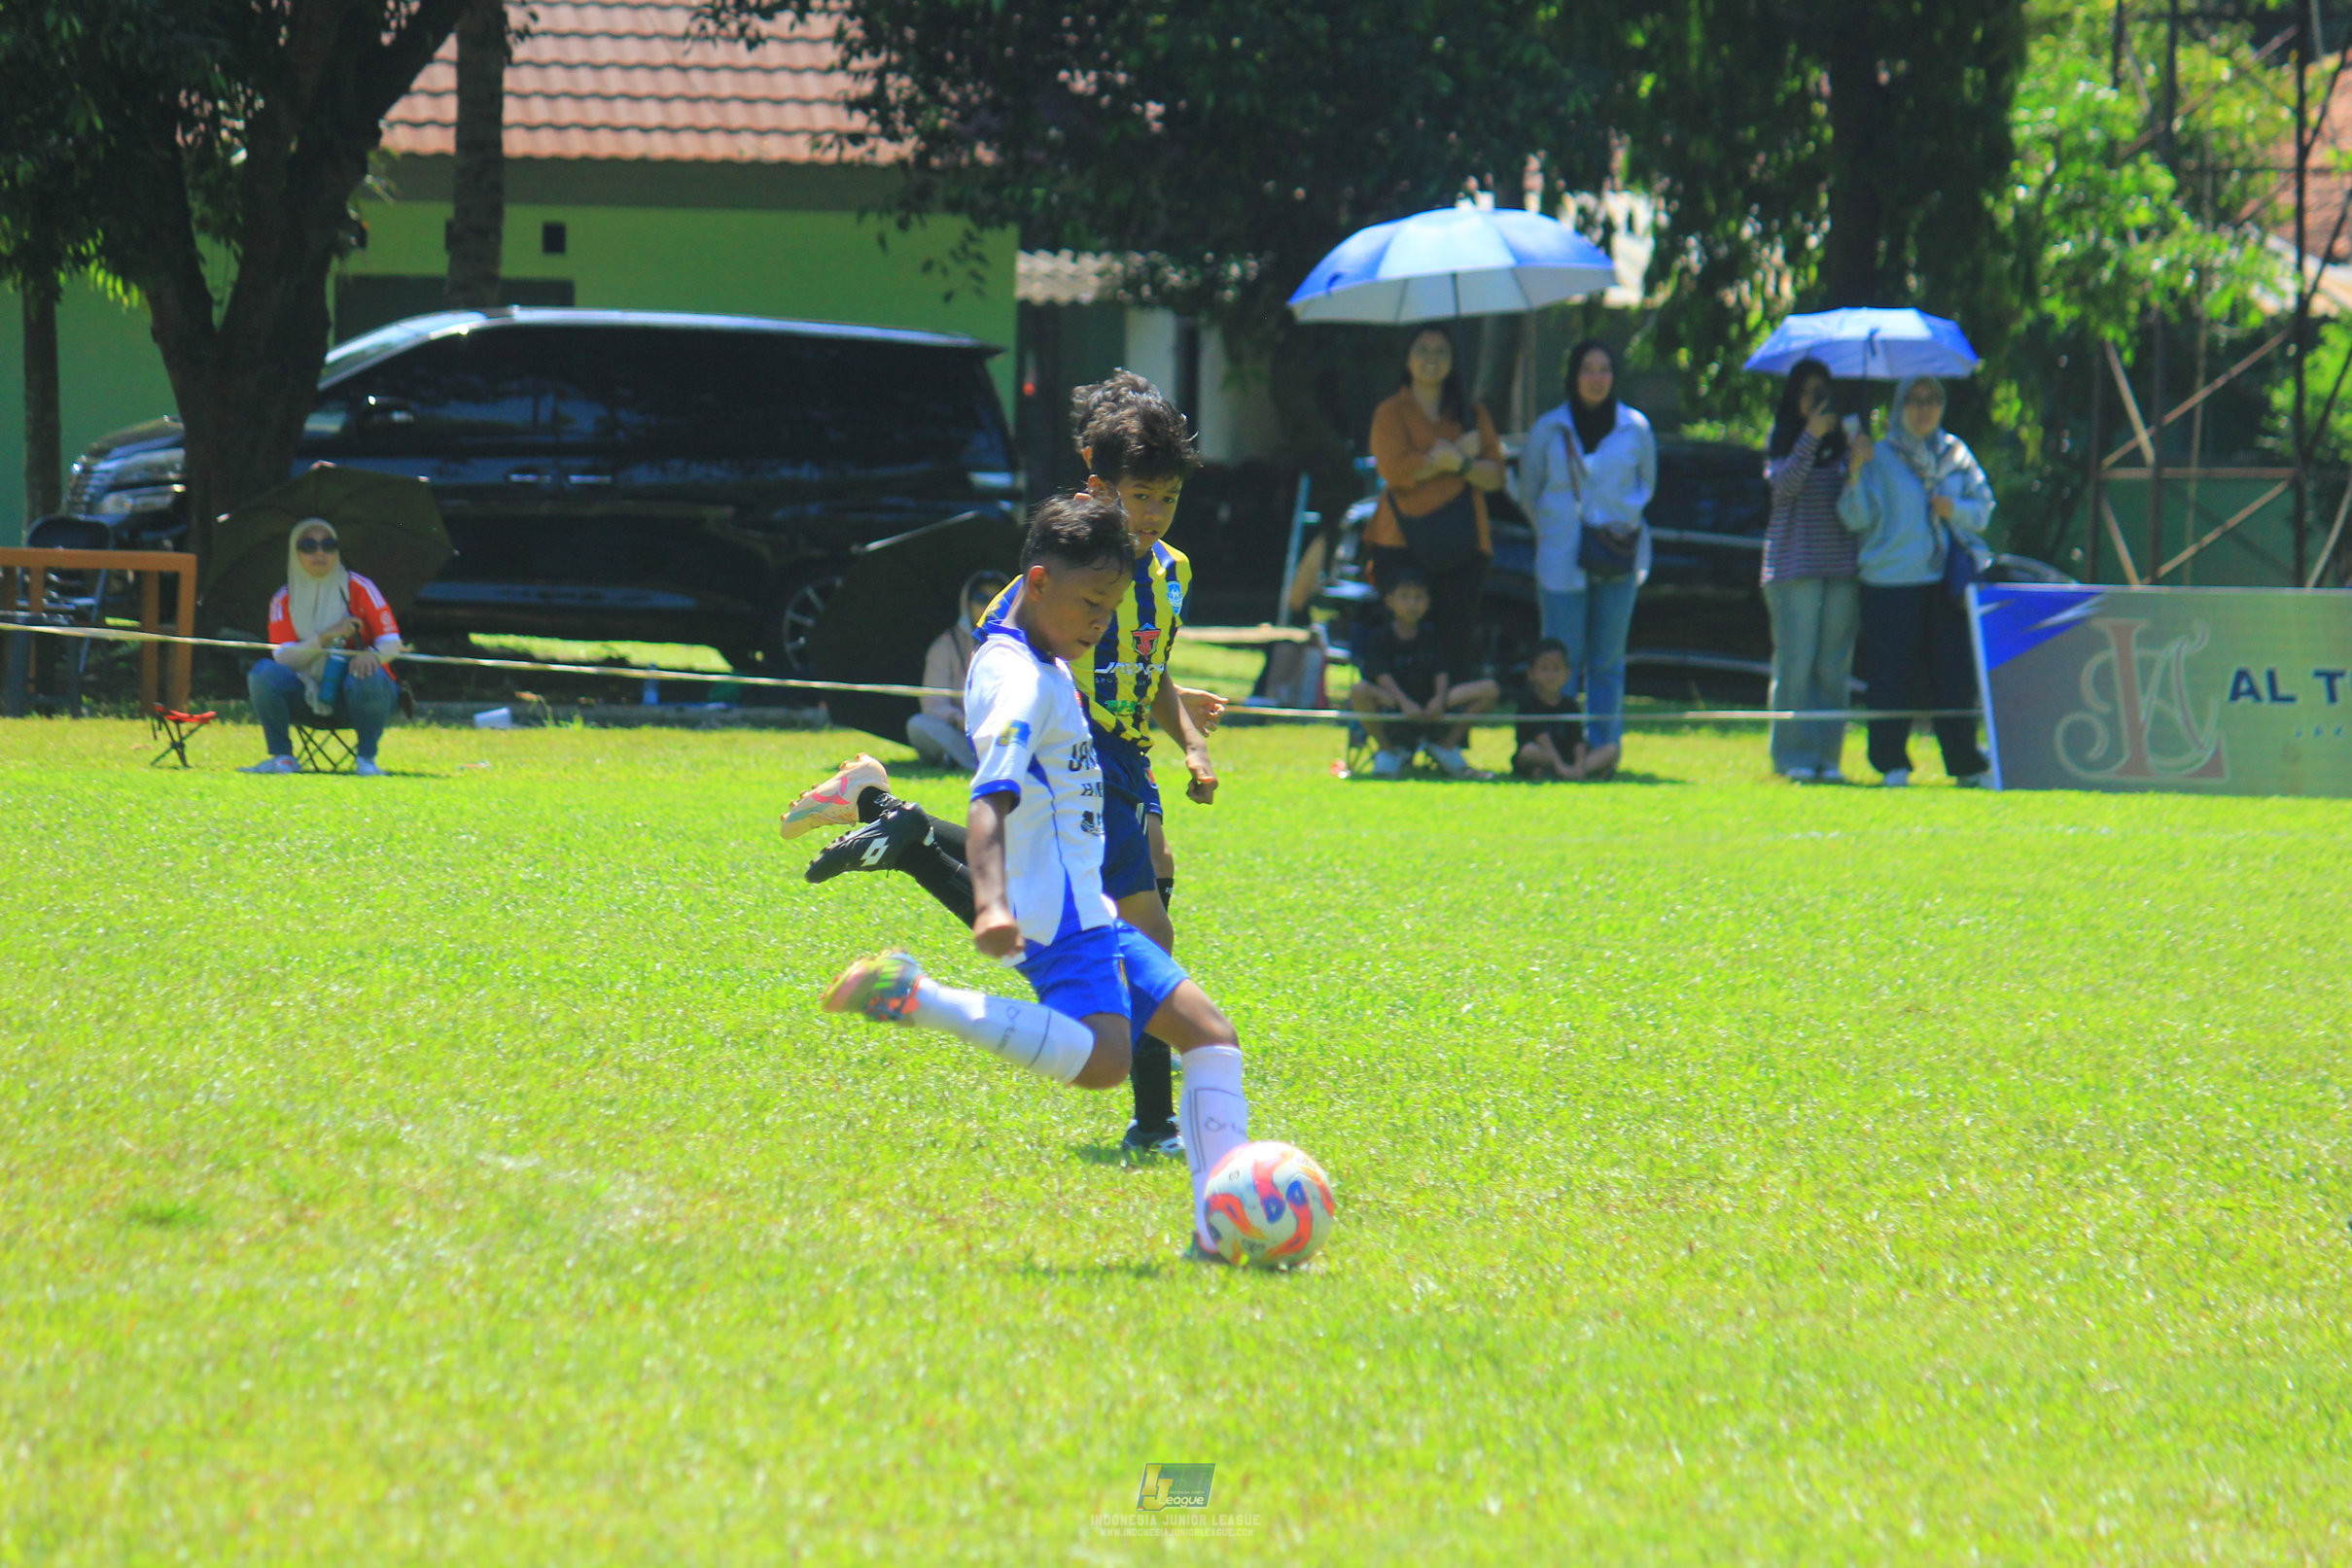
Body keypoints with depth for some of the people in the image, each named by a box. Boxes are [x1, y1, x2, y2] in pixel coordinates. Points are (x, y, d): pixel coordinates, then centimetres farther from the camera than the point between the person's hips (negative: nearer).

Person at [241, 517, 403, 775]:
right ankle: (282, 757, -16)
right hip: (310, 693, 2)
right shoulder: (284, 600, 2)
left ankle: (367, 759, -19)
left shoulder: (359, 588, -3)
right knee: (264, 673, -25)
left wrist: (372, 655, -31)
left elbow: (391, 642, -7)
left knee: (367, 678, -37)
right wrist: (325, 637, -25)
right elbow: (283, 658, -10)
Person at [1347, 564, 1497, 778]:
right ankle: (1388, 751, -13)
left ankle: (1445, 746, 2)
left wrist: (1439, 699, -21)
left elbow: (1441, 673, 1)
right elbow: (1382, 676, -13)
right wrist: (1405, 702, -30)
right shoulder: (1378, 638, 2)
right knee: (1360, 691, -38)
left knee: (1488, 690, -10)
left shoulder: (1430, 638, 15)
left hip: (1430, 707, 3)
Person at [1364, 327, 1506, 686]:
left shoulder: (1472, 414, 16)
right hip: (1404, 543, -2)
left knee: (1458, 645, -4)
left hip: (1463, 545, 2)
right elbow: (1394, 468, -9)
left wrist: (1461, 463, -12)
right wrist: (1451, 457, -8)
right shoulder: (1391, 413, 8)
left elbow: (1495, 476, 7)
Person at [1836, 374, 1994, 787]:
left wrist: (1955, 509, -6)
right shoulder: (1881, 457, 3)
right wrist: (1855, 472, -19)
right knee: (1892, 677, -3)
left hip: (1947, 581, 2)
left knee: (1955, 675, 0)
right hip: (1891, 582, -2)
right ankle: (1892, 765, 6)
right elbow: (1856, 517, -4)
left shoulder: (1957, 455, 12)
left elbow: (1983, 508, 14)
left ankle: (1966, 764, 6)